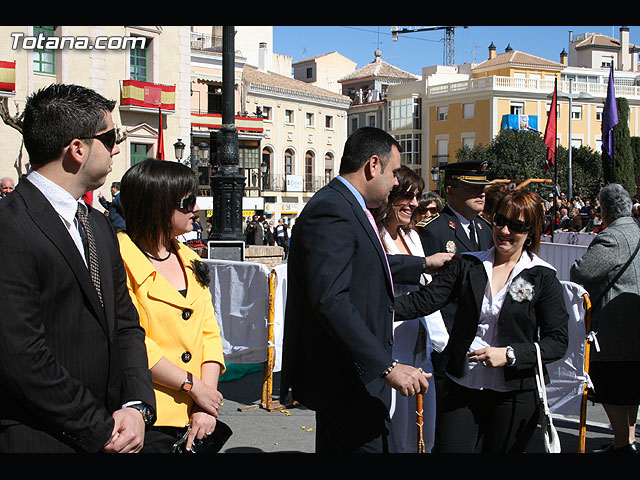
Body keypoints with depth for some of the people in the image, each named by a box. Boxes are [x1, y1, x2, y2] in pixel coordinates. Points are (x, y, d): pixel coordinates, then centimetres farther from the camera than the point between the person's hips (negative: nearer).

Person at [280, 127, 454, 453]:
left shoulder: (347, 206, 14)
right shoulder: (330, 212, -19)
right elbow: (330, 300, -29)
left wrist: (424, 264, 42)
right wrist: (388, 366, -29)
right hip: (346, 381, -11)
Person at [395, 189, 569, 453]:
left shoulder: (543, 277, -1)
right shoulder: (468, 265, 5)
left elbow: (558, 341, -4)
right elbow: (424, 299, -4)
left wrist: (510, 354, -18)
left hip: (514, 396, -2)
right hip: (461, 389, 2)